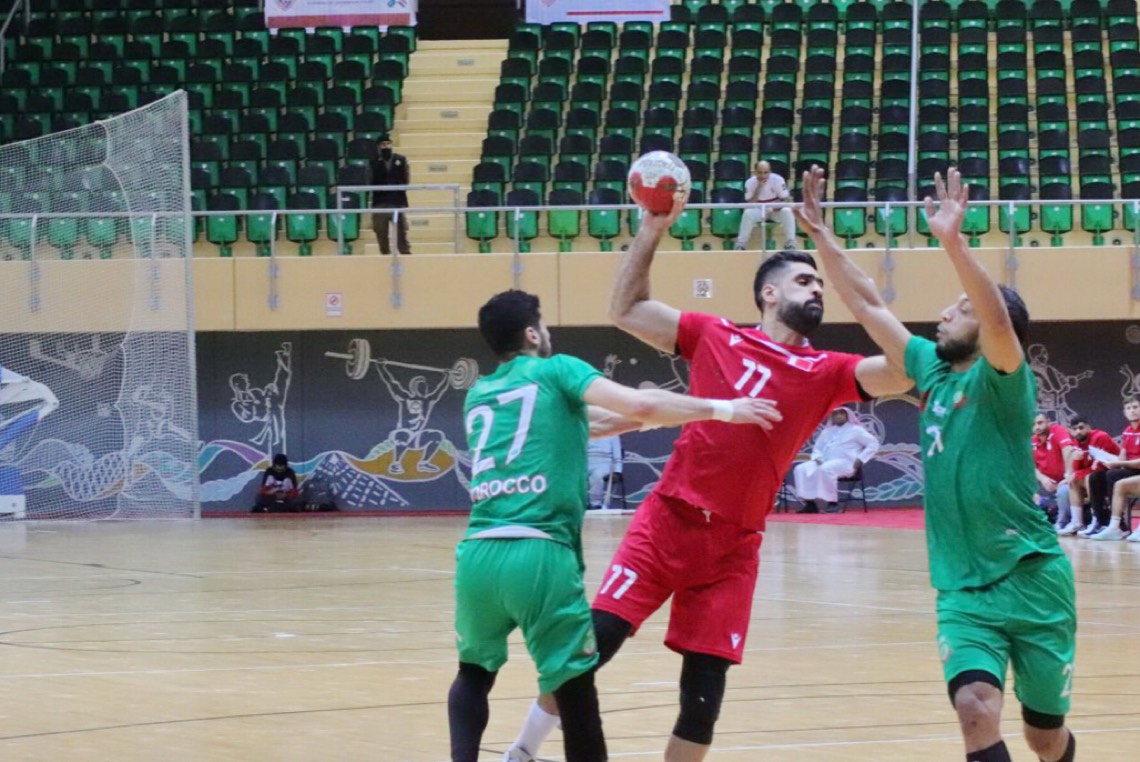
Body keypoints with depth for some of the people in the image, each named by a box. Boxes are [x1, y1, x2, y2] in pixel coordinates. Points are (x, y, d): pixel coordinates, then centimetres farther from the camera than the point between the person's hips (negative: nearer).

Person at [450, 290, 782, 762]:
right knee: (575, 689, 2)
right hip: (539, 554, -5)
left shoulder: (478, 395, 24)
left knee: (475, 673, 26)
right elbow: (641, 406, -4)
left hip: (478, 554, 5)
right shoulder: (556, 371, 9)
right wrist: (723, 410, 6)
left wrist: (638, 419, 37)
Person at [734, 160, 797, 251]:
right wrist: (758, 188, -31)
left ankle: (790, 244, -23)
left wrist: (780, 205, -32)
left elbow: (787, 199, -9)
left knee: (787, 211, -31)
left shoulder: (777, 180, -16)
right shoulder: (750, 183, -15)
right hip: (759, 211, 0)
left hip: (775, 210, 0)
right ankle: (740, 245, -21)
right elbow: (750, 204, -20)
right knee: (748, 213, -32)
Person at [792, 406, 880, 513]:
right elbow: (817, 447, 28)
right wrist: (817, 458, 3)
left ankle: (833, 503, -33)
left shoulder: (855, 430, 8)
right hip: (824, 462, 6)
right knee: (801, 469, -19)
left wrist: (860, 460, -9)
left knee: (826, 469, -40)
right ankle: (810, 503, -23)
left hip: (845, 463, -6)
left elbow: (873, 444, 2)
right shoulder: (827, 432, 24)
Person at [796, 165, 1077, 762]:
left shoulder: (1003, 381, -8)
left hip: (1030, 579, -4)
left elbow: (998, 318, -28)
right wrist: (821, 234, 8)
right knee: (976, 711, -21)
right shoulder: (932, 370, 10)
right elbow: (867, 305, 14)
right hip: (962, 590, 4)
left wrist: (953, 243, -40)